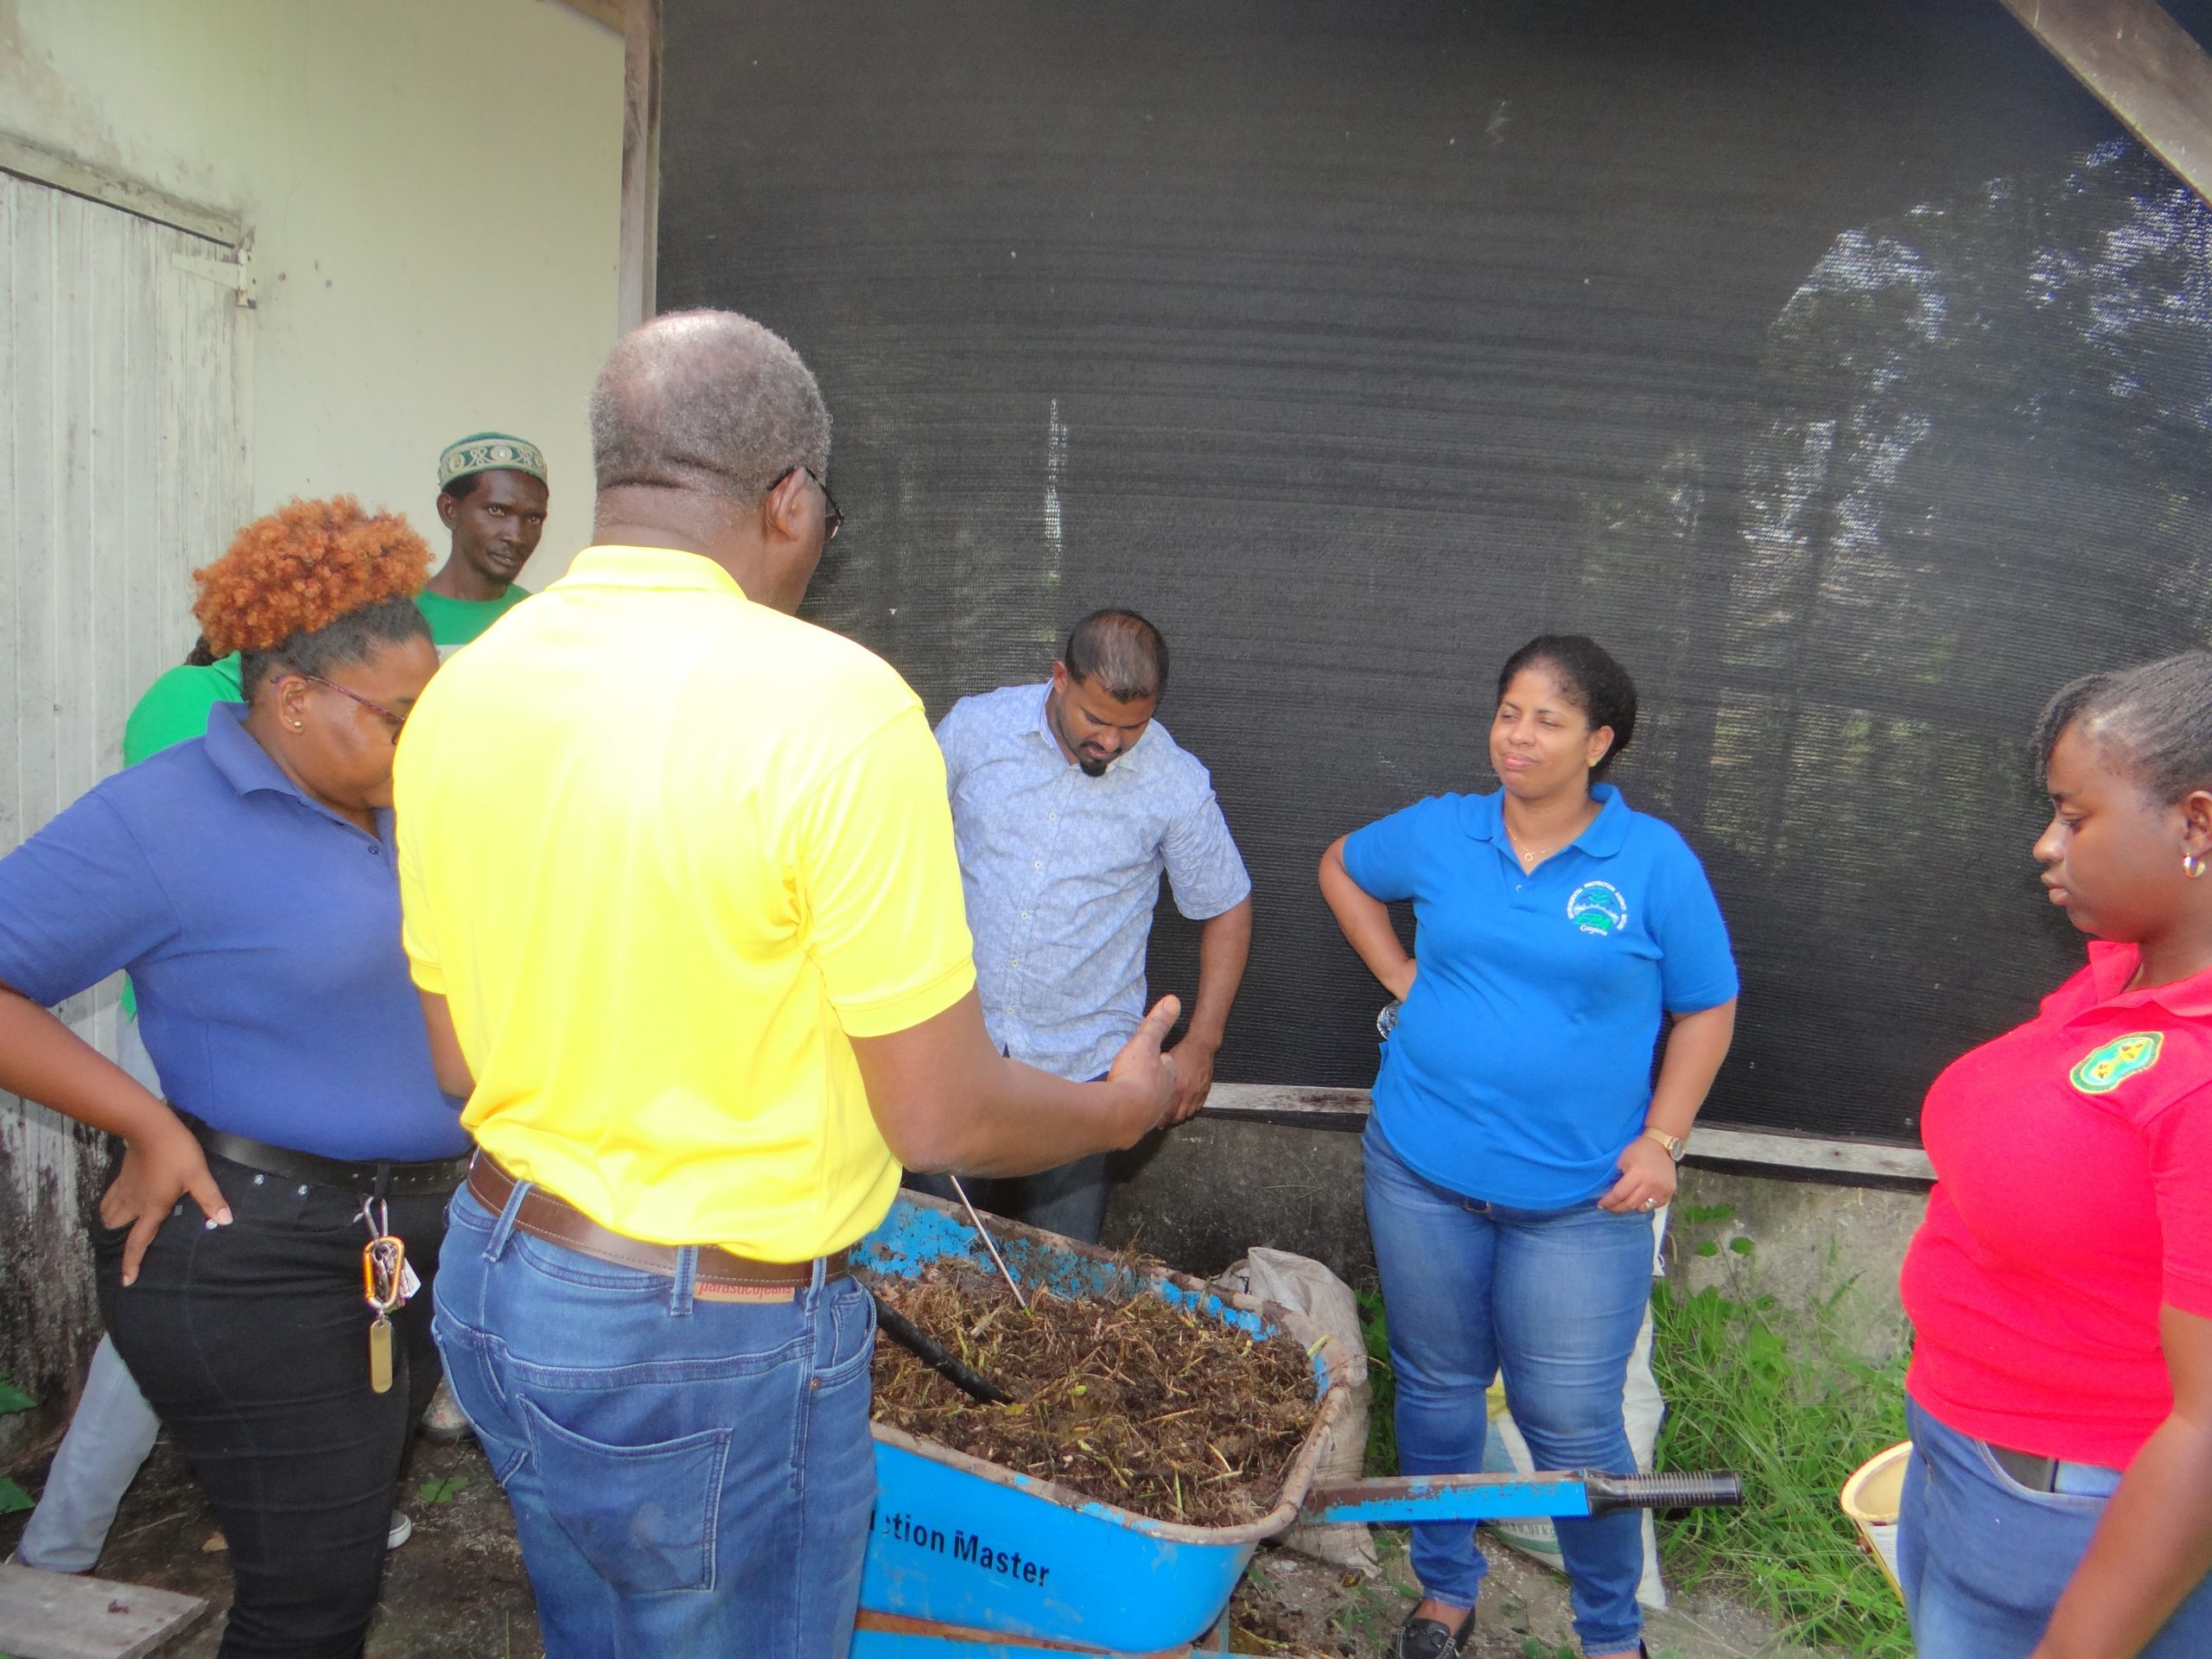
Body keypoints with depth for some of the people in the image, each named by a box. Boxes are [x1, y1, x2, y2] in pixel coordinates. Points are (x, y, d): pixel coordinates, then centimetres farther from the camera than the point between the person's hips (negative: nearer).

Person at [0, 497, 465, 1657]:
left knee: (350, 1543, 19)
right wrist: (150, 1126, -17)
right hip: (251, 1255, -7)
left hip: (417, 1239, 7)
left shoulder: (390, 813, 8)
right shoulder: (163, 818, -12)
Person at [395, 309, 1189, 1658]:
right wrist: (1124, 1107, 0)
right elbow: (943, 1119, -19)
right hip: (714, 1344, -6)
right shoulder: (834, 702, -23)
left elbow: (461, 1062, 6)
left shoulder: (457, 693, -3)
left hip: (497, 1282, 7)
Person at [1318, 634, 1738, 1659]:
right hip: (1423, 1172, 3)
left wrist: (1661, 1140, -6)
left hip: (1581, 1198, -2)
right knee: (1437, 1389, 17)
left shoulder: (1654, 861, -6)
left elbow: (1707, 1008, 2)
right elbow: (1339, 866, 19)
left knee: (1573, 1423, 5)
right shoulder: (1440, 833, 0)